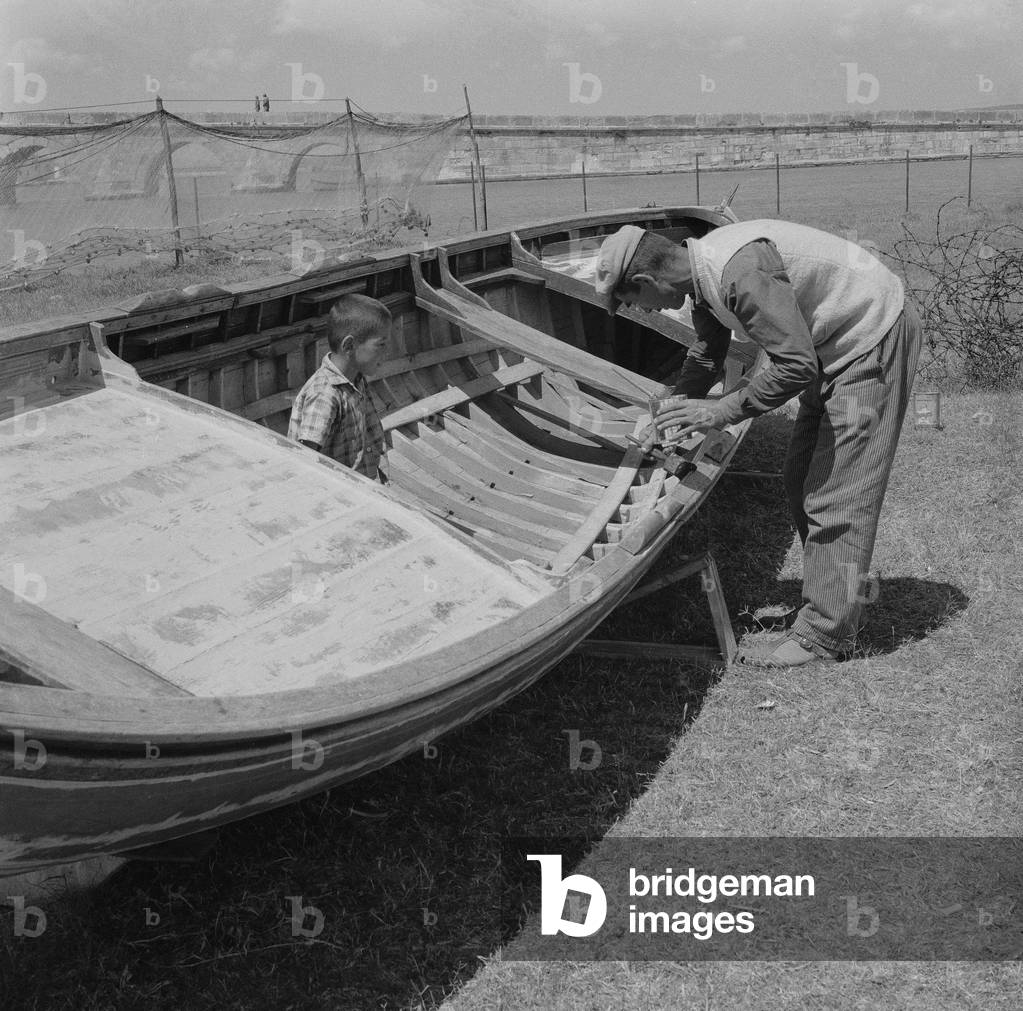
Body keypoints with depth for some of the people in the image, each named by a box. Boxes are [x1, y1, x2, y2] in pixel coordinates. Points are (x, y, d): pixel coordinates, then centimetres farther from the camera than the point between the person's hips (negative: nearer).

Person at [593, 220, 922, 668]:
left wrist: (723, 411, -23)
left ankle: (823, 635, -1)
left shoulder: (741, 271, -31)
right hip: (835, 344, 10)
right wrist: (669, 420, 22)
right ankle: (845, 589, 26)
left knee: (835, 490, -8)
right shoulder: (703, 270, 1)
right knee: (803, 480, 14)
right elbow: (706, 357, 19)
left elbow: (796, 365, -31)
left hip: (876, 338, -10)